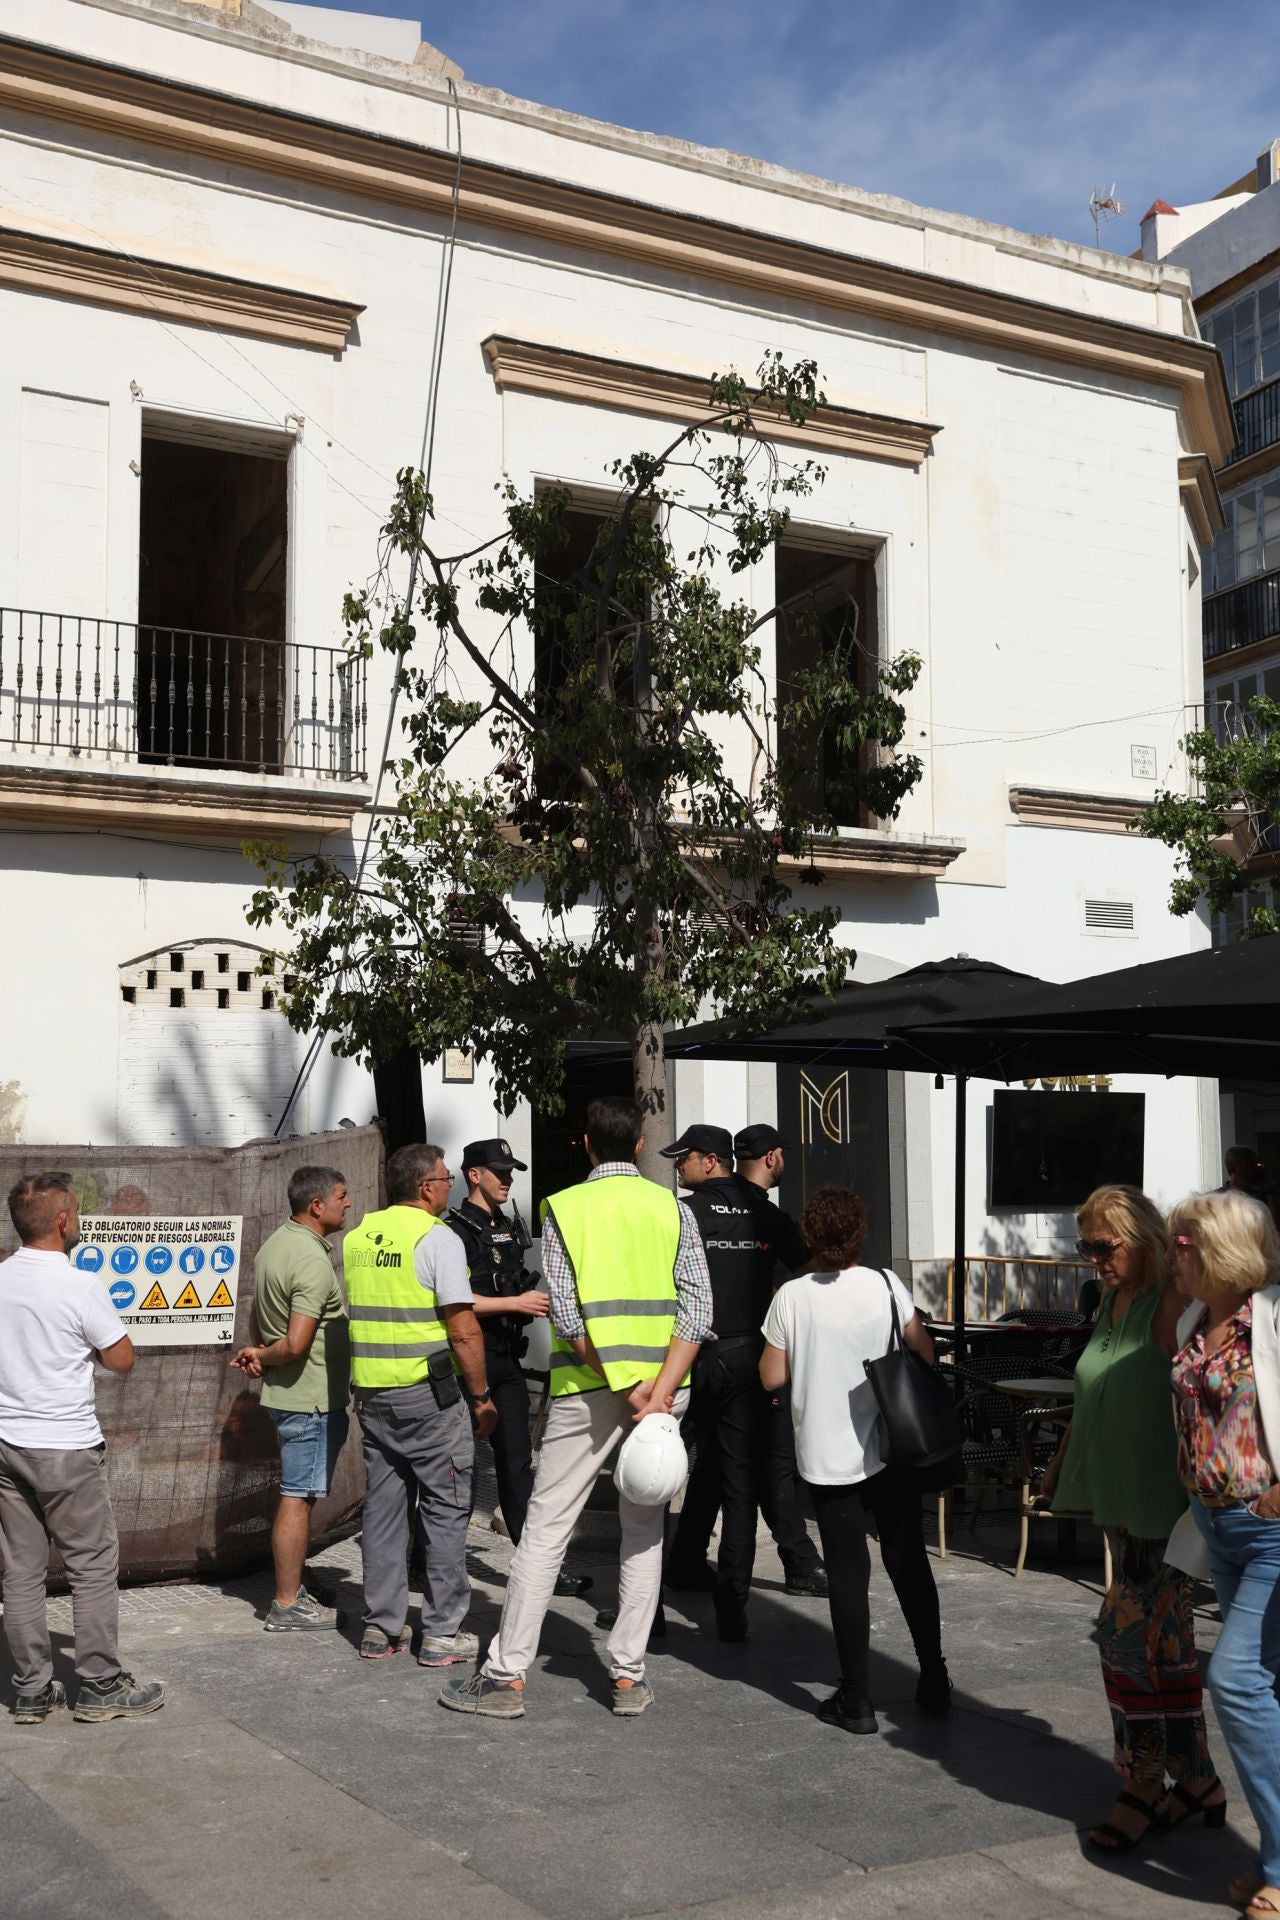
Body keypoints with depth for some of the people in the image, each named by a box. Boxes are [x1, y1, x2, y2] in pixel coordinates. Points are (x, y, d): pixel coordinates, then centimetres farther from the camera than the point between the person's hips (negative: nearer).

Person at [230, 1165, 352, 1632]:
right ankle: (287, 1607, 4)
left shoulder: (273, 1245, 10)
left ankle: (292, 1590, 25)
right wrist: (263, 1358, -8)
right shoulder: (313, 1261, -21)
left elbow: (260, 1314, 21)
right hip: (312, 1398, -10)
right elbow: (297, 1344, -25)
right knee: (298, 1498, -3)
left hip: (286, 1394, 10)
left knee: (297, 1495, 17)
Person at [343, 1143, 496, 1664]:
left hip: (371, 1392, 7)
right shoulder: (437, 1237, -12)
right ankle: (442, 1633, 5)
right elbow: (463, 1329, -16)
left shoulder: (357, 1238, 9)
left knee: (383, 1507, 13)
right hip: (427, 1392, -6)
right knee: (446, 1510, 3)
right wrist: (481, 1396, -7)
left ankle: (381, 1627, 18)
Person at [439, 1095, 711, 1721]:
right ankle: (629, 1675, 13)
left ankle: (506, 1674, 7)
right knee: (644, 1530, 12)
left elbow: (566, 1315, -10)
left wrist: (624, 1388, -9)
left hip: (587, 1388, -2)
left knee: (546, 1527, 4)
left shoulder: (564, 1208, -1)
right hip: (661, 1388, 2)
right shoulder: (673, 1209, 4)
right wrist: (658, 1389, -12)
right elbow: (697, 1307, -6)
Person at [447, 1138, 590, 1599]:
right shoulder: (455, 1230, -10)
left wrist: (540, 1300, 11)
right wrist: (517, 1303, -18)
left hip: (507, 1358, 7)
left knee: (516, 1462, 7)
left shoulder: (509, 1229, 16)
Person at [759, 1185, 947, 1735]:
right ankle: (934, 1683, 22)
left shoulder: (792, 1297, -10)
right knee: (909, 1564, 15)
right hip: (891, 1450, 2)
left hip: (827, 1458, -2)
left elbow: (772, 1377, -6)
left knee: (847, 1574, 6)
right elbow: (924, 1355, 0)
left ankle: (857, 1700, 10)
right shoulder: (886, 1286, -6)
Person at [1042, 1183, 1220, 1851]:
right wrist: (1061, 1462, 19)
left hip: (1161, 1505, -9)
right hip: (1120, 1502, 9)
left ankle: (1142, 1789, 6)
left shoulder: (1172, 1305, -15)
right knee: (1165, 1644, 15)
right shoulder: (1111, 1302, 12)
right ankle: (1196, 1779, 26)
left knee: (1126, 1635, -7)